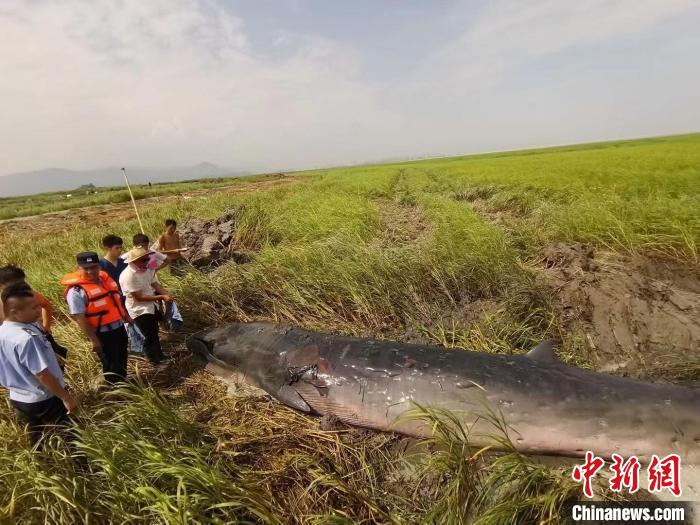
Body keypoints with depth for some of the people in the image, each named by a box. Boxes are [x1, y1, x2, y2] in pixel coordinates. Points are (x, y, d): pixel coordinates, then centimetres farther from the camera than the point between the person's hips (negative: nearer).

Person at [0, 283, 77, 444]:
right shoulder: (27, 337, -30)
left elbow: (15, 367, 9)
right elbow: (42, 375, -27)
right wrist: (66, 397, -18)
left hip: (18, 399, 8)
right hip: (45, 400, -8)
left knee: (37, 438, 23)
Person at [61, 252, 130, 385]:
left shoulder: (105, 278, 2)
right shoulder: (76, 290, -21)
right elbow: (80, 318, -22)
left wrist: (126, 316, 21)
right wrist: (94, 340, -21)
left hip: (119, 327, 8)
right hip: (102, 333, -8)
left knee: (122, 359, 25)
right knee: (111, 364, 8)